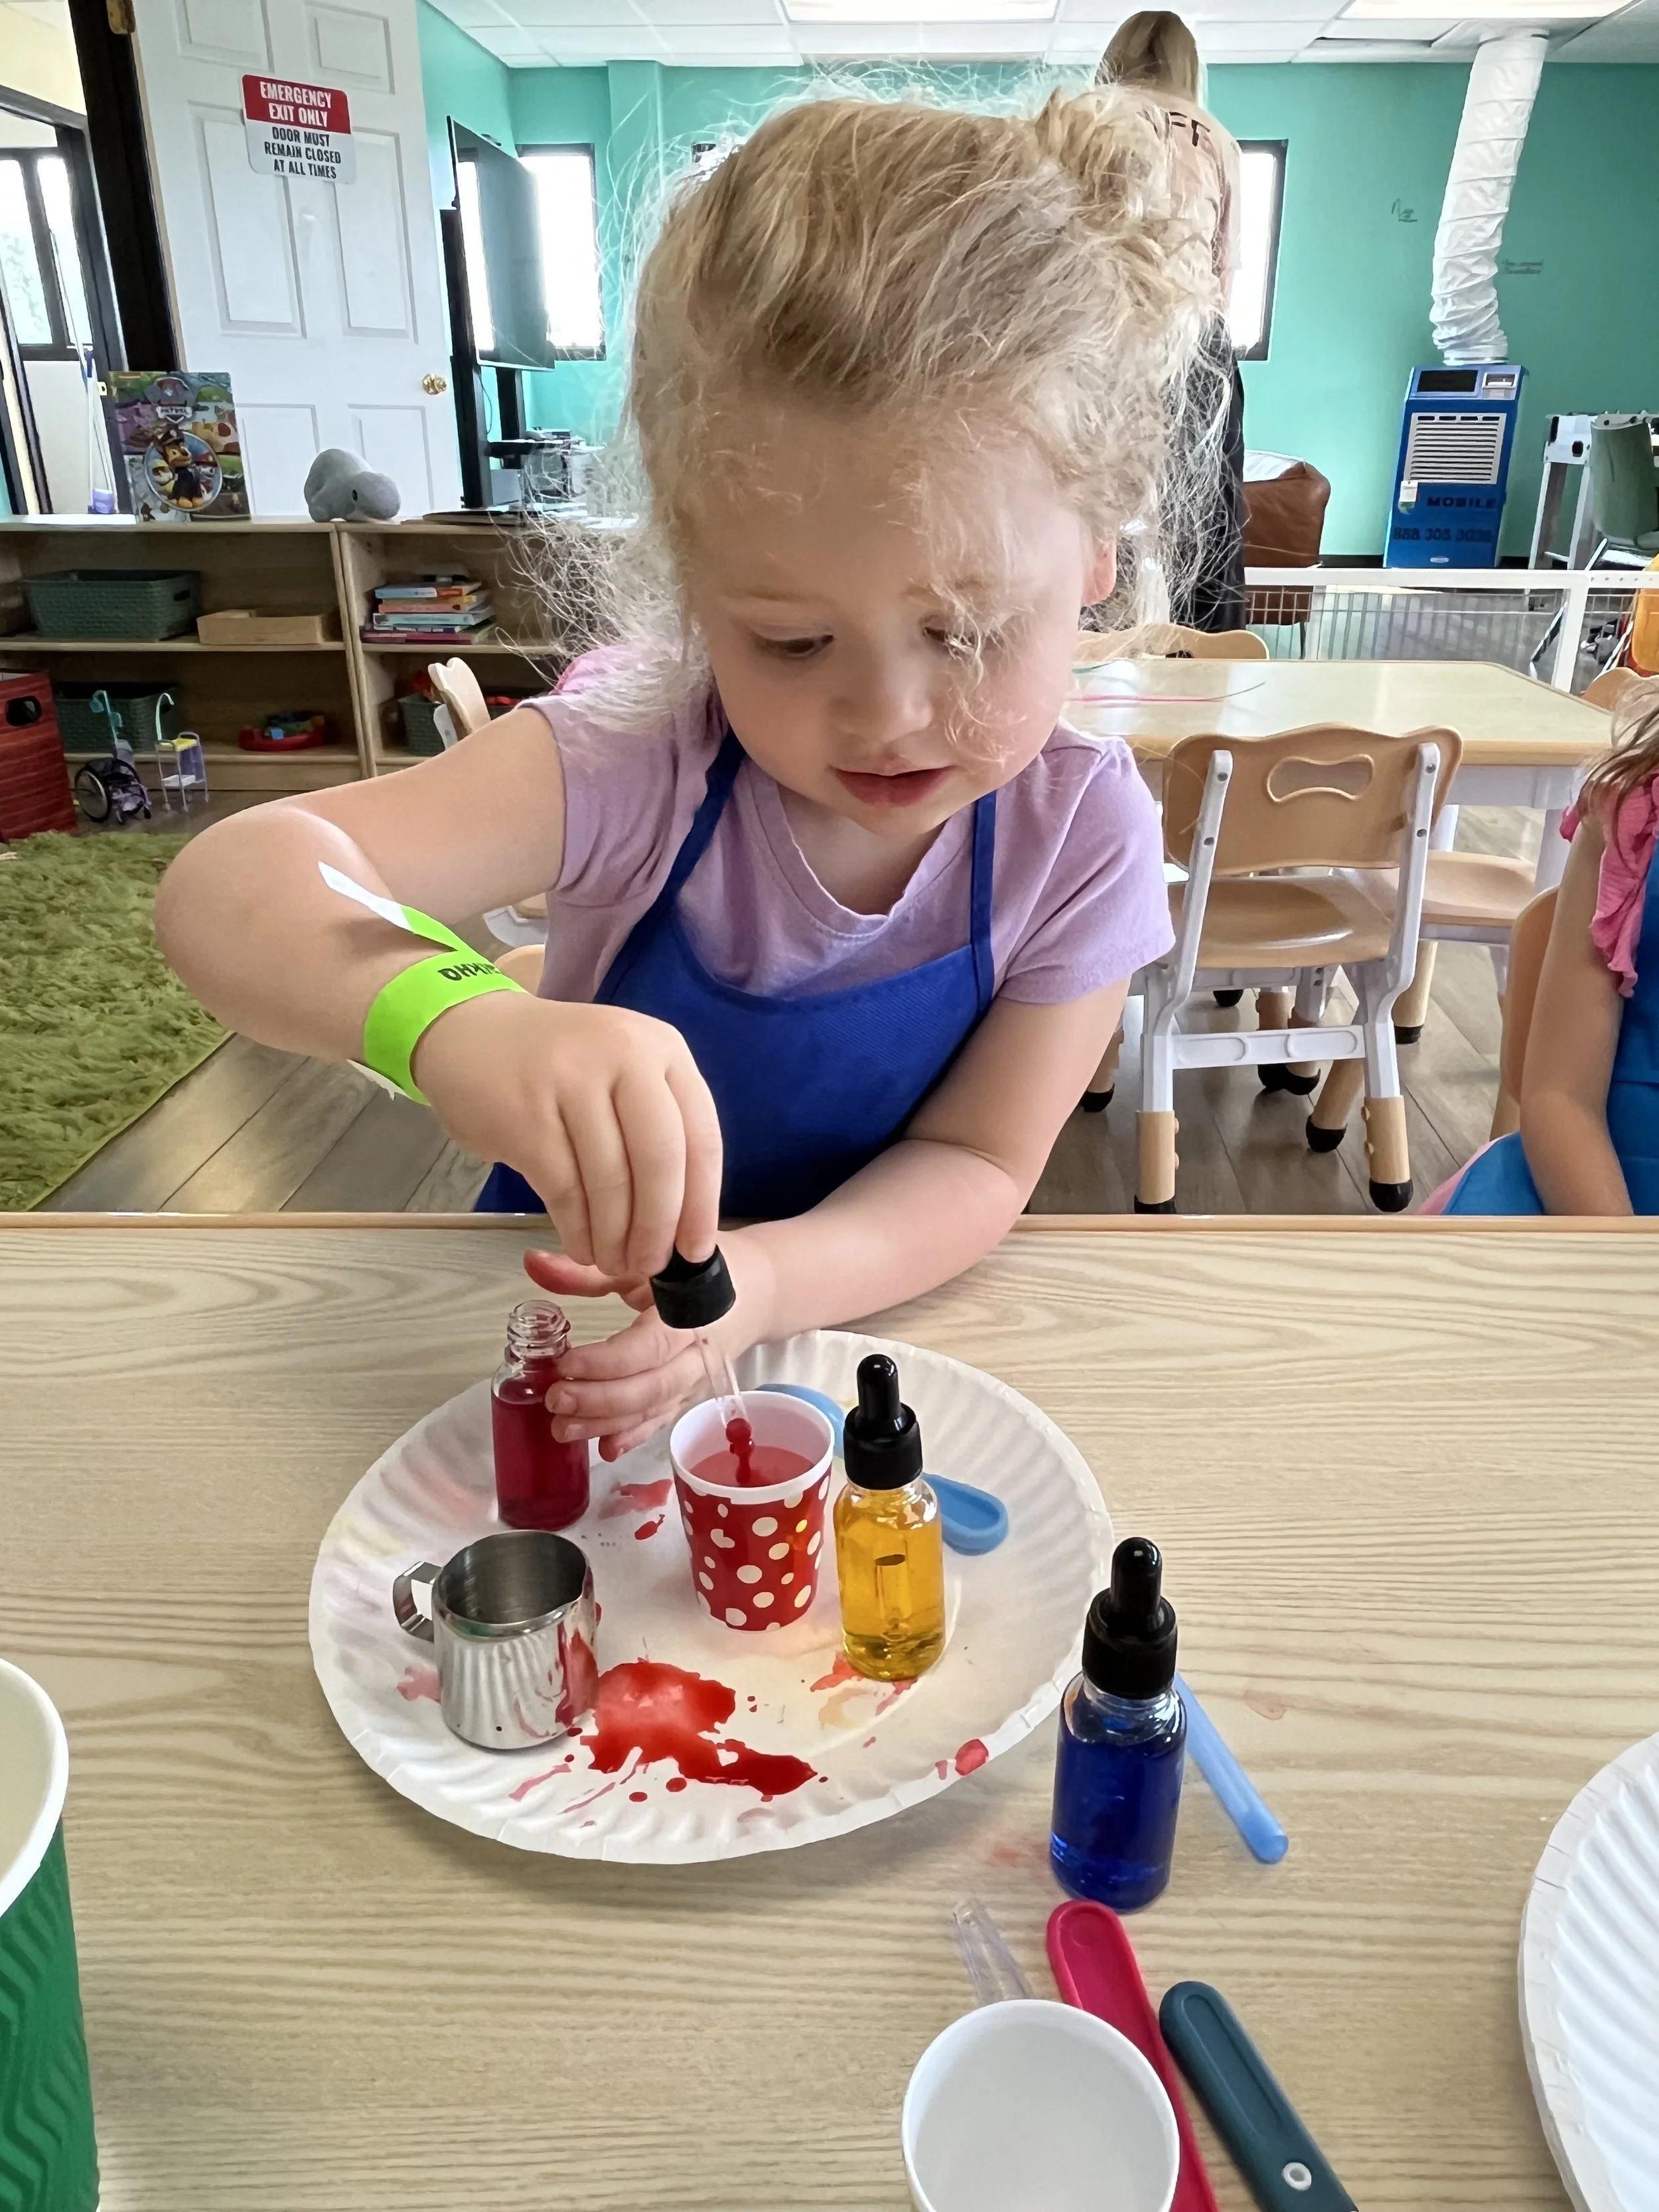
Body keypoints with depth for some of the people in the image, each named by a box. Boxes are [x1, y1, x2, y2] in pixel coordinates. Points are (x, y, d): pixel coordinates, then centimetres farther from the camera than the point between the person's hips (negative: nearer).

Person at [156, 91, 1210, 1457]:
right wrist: (451, 1022, -54)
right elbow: (230, 889, -32)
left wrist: (766, 1281, -35)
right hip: (579, 1293, 0)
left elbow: (977, 1165, -15)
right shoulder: (640, 747, -25)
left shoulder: (1082, 833, -19)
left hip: (862, 1306, 1)